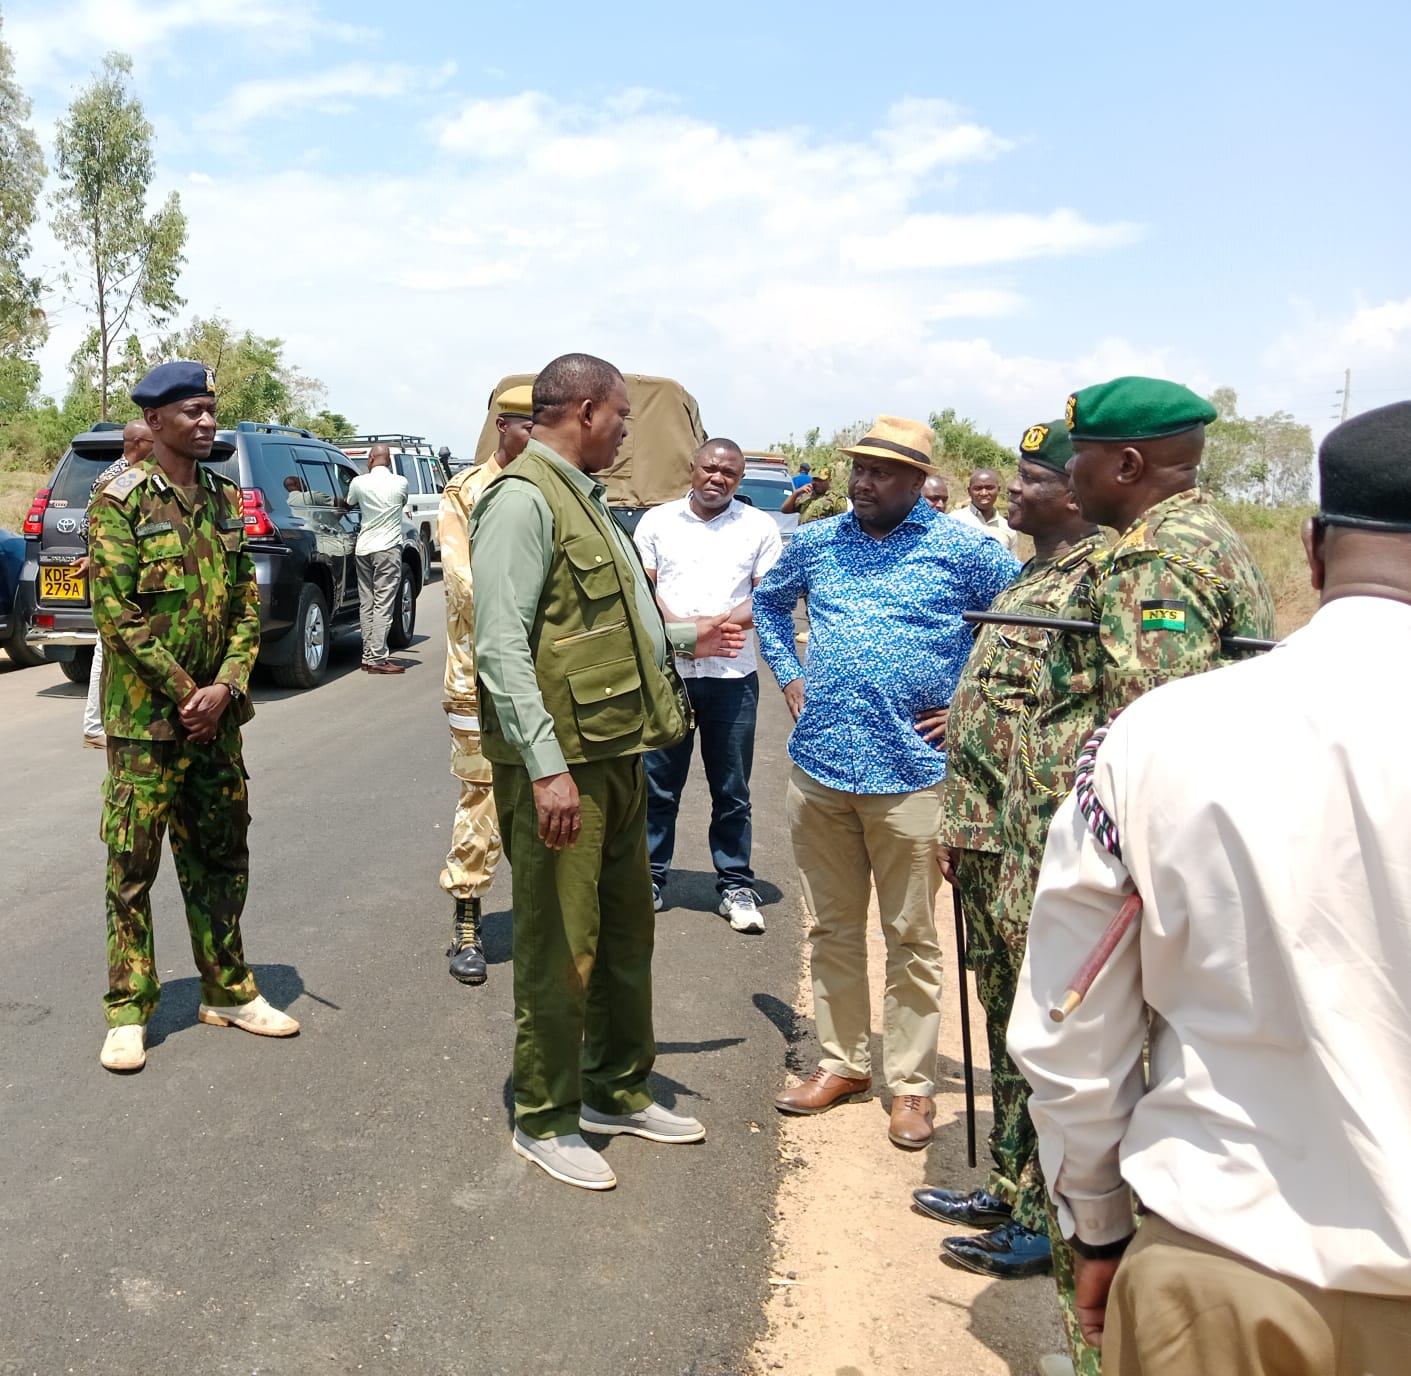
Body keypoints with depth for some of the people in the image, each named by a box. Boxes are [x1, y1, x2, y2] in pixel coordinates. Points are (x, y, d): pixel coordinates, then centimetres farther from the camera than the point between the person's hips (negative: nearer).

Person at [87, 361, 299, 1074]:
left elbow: (247, 604, 7)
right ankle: (128, 1013, 13)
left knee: (221, 857, 13)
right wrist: (183, 694, -14)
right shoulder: (121, 500, -8)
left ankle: (228, 992, 25)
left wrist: (225, 687, -7)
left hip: (217, 714, 6)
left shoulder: (225, 499, 9)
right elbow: (117, 613, -13)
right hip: (146, 719, -5)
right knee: (132, 865, 2)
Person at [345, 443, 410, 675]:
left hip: (363, 548, 4)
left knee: (366, 604, 9)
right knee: (383, 605, -5)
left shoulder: (359, 482, 0)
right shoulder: (400, 483, -5)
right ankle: (377, 659, -8)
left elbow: (349, 504, 18)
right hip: (387, 547, -4)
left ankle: (368, 656, 12)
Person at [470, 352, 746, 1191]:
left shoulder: (583, 498, 17)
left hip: (618, 754, 10)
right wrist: (547, 768, -26)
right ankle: (545, 1119, 19)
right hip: (563, 763, -10)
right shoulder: (524, 500, -14)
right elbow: (503, 647, -21)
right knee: (560, 947, 2)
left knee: (625, 932, 18)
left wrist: (686, 637, 29)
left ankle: (617, 1092, 34)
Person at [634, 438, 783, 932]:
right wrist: (678, 629, -15)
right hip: (665, 671, 1)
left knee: (731, 790, 5)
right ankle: (650, 880, 18)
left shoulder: (759, 527, 7)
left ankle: (736, 888, 15)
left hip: (731, 676, 0)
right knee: (658, 785, 6)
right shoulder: (658, 520, 9)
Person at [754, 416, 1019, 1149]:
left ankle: (911, 1083, 19)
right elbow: (769, 601, 26)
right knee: (832, 929, 14)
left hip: (910, 773, -4)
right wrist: (789, 678, 13)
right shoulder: (815, 542, 9)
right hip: (819, 765, 4)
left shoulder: (961, 550, -4)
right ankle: (842, 1062, 29)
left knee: (911, 939, 6)